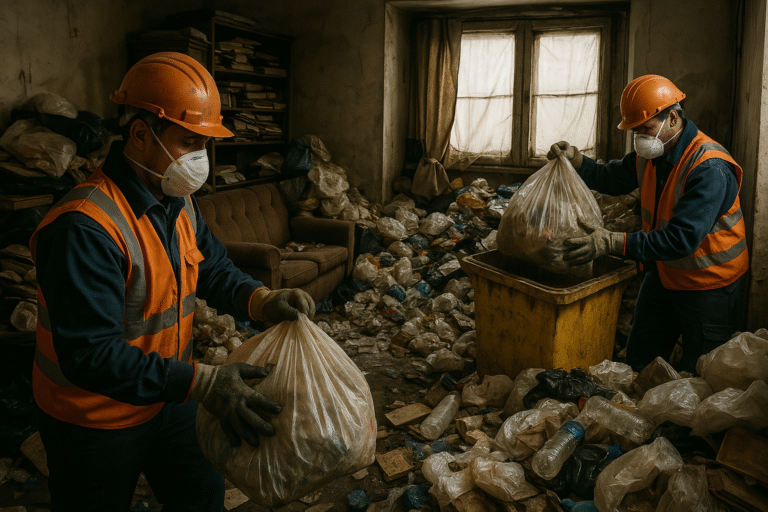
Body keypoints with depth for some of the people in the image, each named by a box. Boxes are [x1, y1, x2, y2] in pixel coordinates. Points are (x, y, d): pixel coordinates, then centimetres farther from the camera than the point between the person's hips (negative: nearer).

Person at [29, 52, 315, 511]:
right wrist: (203, 383, -39)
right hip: (97, 421, -7)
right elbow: (91, 355, -35)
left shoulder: (179, 202, -2)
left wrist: (263, 301, -14)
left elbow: (213, 268, 6)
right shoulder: (85, 227, -32)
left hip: (168, 399, 8)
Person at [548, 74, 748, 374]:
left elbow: (683, 238, -36)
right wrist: (574, 160, -6)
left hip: (708, 282, -7)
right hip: (663, 272, 7)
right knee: (638, 361, 18)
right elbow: (611, 179, 12)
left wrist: (613, 244, -41)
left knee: (695, 377, 7)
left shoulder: (710, 168, -30)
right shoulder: (650, 153, -4)